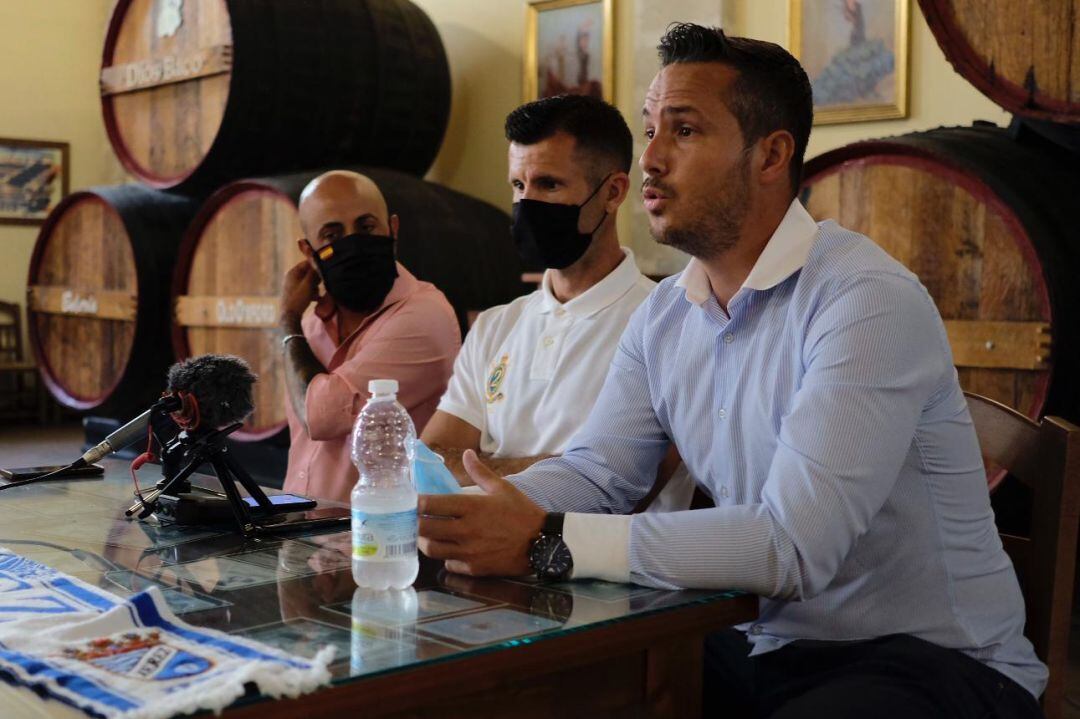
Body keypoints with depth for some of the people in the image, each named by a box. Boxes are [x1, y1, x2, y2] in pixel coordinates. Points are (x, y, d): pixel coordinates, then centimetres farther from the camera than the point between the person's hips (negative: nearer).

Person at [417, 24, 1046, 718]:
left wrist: (548, 542, -32)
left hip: (930, 657, -6)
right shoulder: (663, 317, 5)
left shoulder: (868, 300, -21)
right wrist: (446, 513, -16)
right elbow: (596, 472, 3)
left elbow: (792, 545, -30)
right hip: (765, 647, 7)